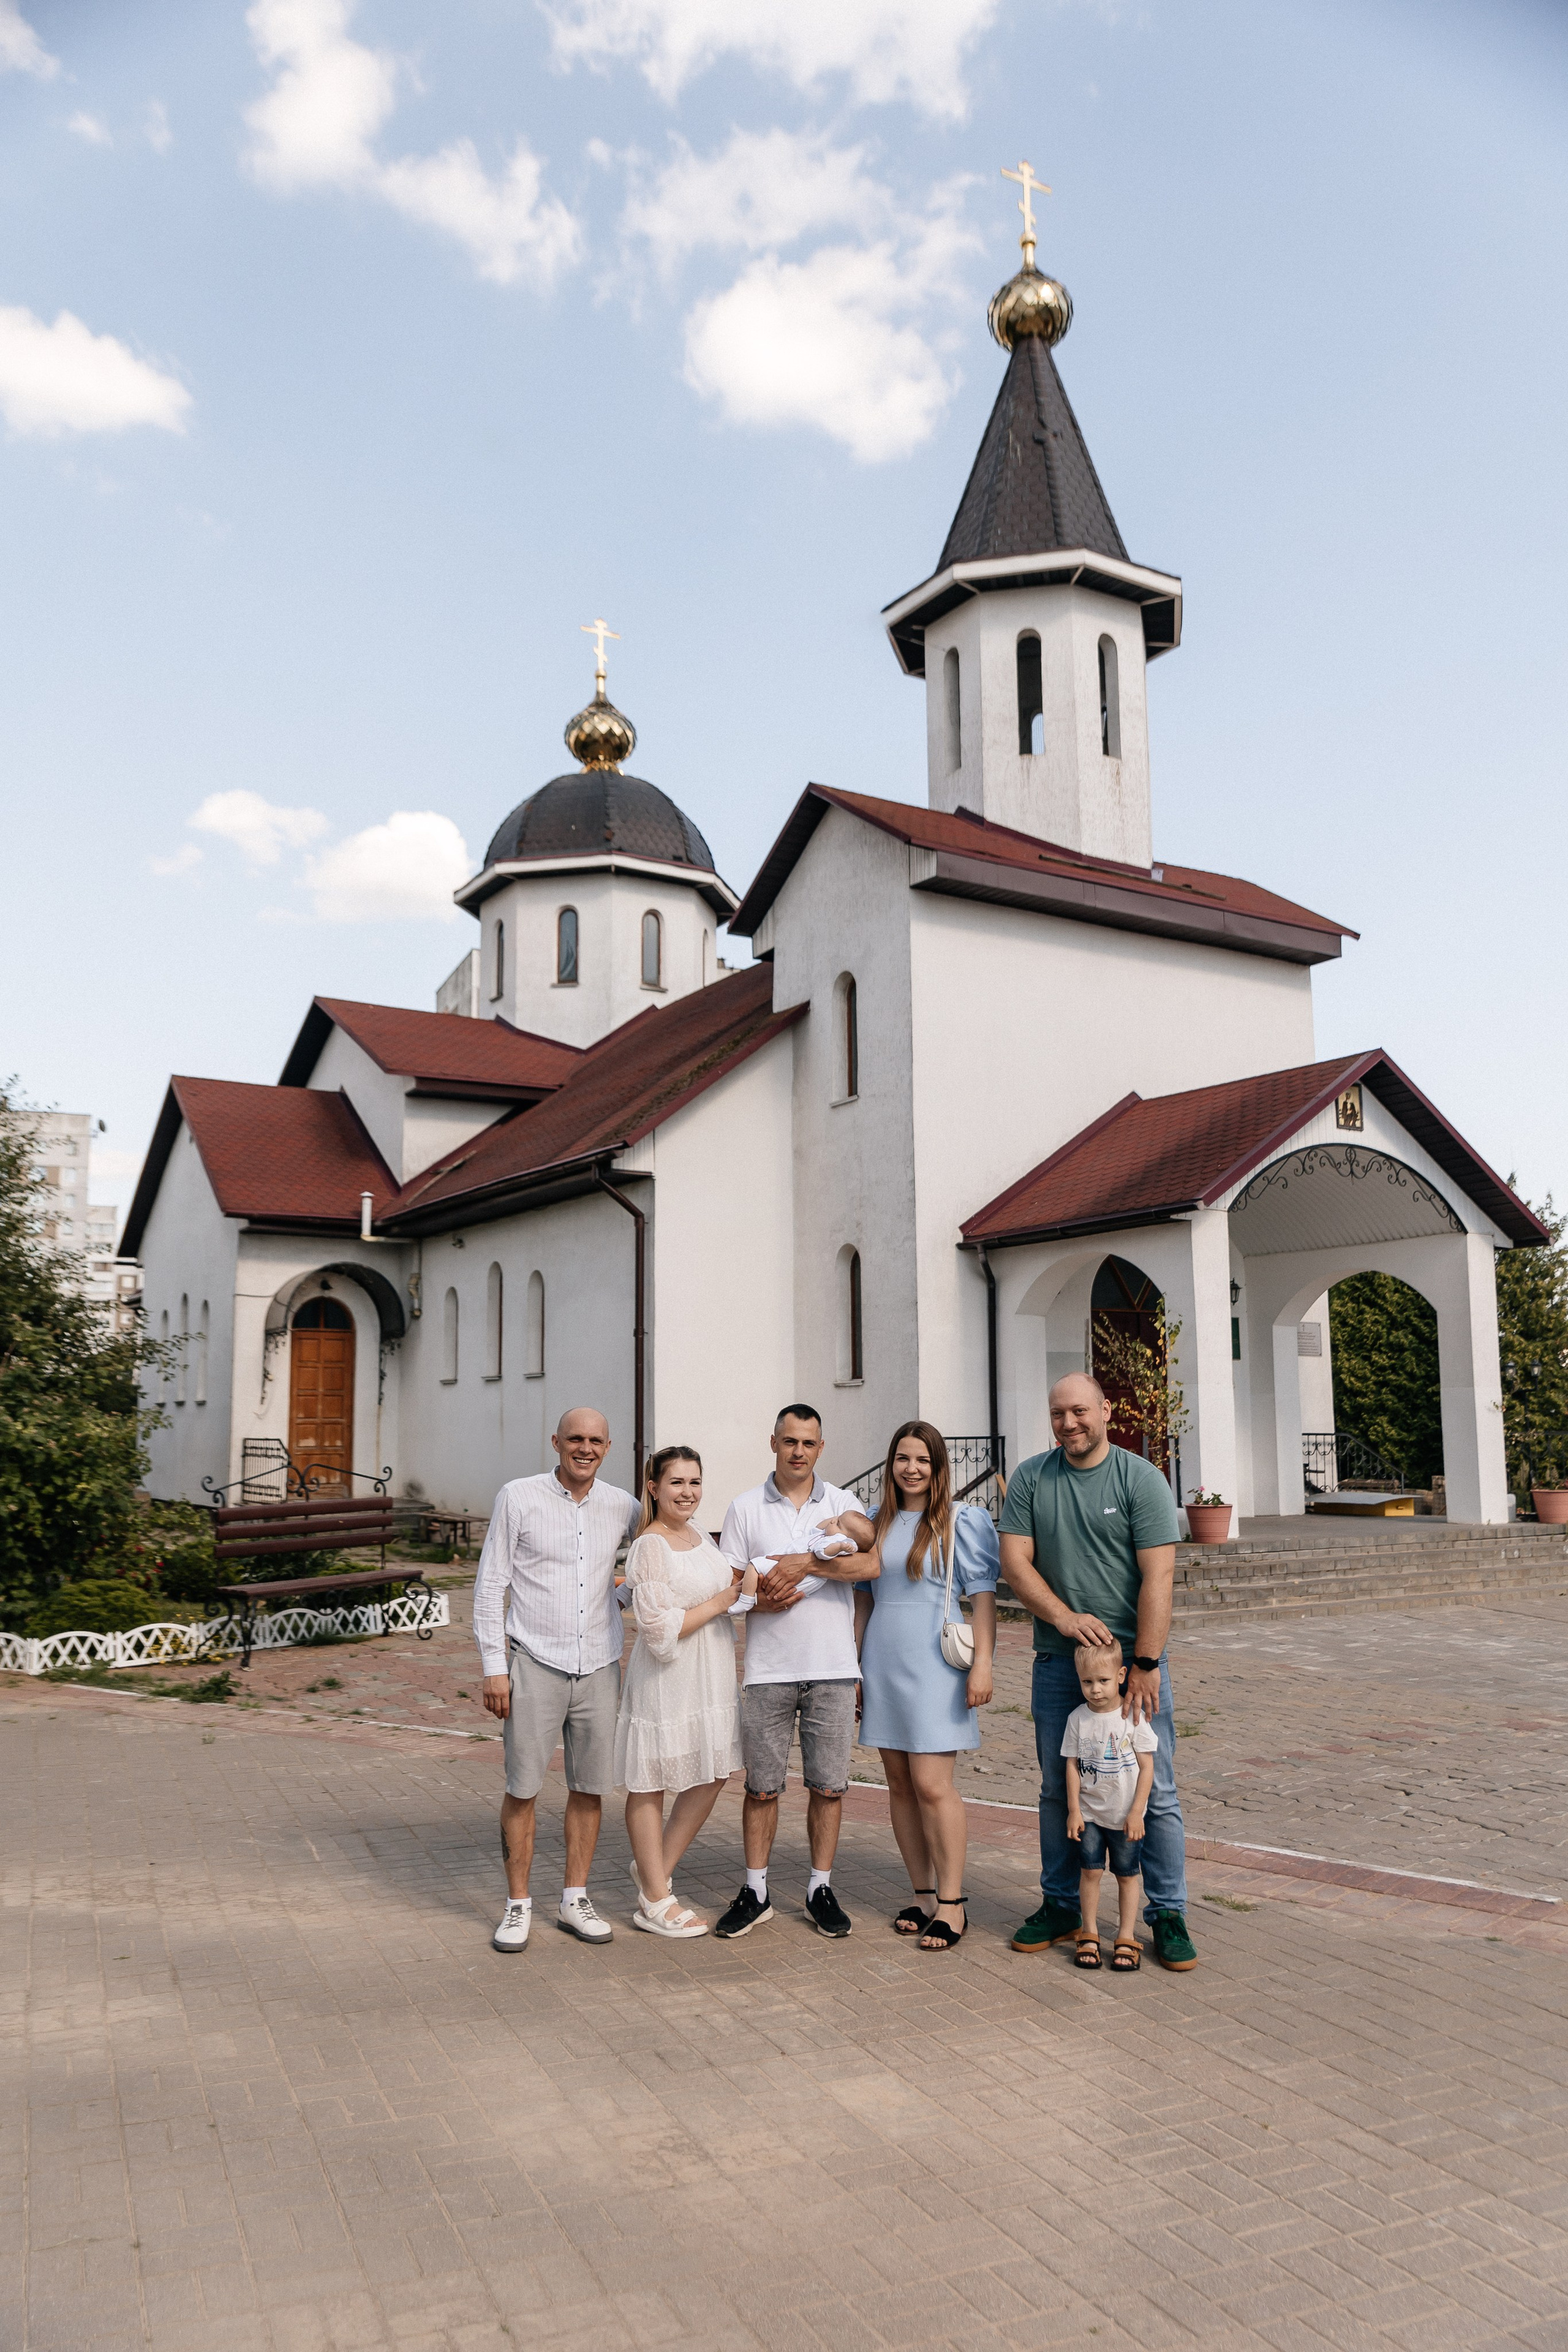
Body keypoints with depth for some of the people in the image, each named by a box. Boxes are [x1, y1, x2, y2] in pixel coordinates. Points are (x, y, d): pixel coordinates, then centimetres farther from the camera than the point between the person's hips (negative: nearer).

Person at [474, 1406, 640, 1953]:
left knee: (590, 1787, 8)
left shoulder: (622, 1507, 4)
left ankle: (575, 1901, 22)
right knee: (522, 1788, 0)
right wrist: (494, 1667, -7)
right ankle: (518, 1907, 15)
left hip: (599, 1667, 3)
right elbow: (490, 1585, -3)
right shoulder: (518, 1498, -4)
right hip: (535, 1664, -3)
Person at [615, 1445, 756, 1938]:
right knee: (651, 1784, 6)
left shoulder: (700, 1539, 8)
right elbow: (659, 1627, -22)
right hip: (666, 1678, -9)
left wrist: (746, 1579, 0)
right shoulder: (650, 1546, -16)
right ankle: (656, 1901, 18)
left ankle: (654, 1869, 30)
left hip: (711, 1676, 9)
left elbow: (724, 1583, 21)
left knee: (711, 1776, 15)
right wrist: (724, 1599, -18)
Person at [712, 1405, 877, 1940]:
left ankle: (821, 1890, 21)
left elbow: (871, 1564, -11)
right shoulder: (745, 1509, 4)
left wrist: (805, 1563, -17)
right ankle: (755, 1891, 20)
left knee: (828, 1785, 6)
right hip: (769, 1669, 0)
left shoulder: (842, 1503, 5)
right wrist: (761, 1598, -17)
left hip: (833, 1667, 0)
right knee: (761, 1786, 6)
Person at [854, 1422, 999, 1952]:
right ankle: (923, 1895, 19)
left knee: (932, 1785, -8)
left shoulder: (963, 1521, -3)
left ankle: (952, 1903, 3)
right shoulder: (876, 1524, 11)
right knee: (899, 1783, 8)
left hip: (935, 1664, -5)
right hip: (882, 1664, 5)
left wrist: (982, 1664, -12)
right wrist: (854, 1665, 14)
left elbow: (984, 1595, -5)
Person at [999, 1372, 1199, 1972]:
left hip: (1134, 1658, -3)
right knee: (1058, 1791, 11)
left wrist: (1146, 1664, -16)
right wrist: (1063, 1616, -15)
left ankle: (1167, 1913, 15)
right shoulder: (1030, 1479, 4)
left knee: (1155, 1792, 1)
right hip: (1058, 1659, 3)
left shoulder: (1141, 1479, -5)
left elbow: (1158, 1577, -10)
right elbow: (1015, 1560, 0)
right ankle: (1061, 1908, 25)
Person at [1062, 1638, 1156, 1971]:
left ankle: (1126, 1939, 19)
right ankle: (1089, 1935, 16)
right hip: (1089, 1813, 1)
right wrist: (1074, 1810, -3)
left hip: (1125, 1816, -1)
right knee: (1090, 1872, 2)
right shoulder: (1078, 1719, -5)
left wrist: (1136, 1811, -9)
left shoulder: (1134, 1716, -11)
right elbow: (1072, 1766, 0)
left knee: (1127, 1875, 8)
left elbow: (1147, 1767, -7)